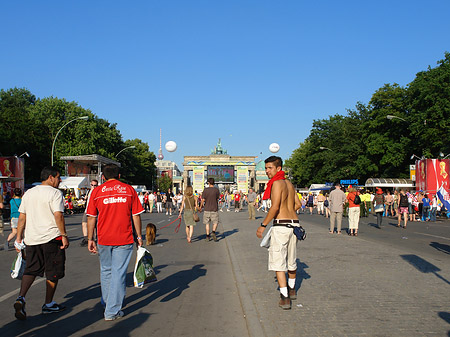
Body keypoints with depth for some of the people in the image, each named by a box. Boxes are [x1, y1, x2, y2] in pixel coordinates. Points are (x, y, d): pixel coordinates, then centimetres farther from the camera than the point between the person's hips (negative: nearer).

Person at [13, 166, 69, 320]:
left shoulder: (28, 193, 12)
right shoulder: (55, 193, -8)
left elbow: (22, 217, 12)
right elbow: (58, 215, -17)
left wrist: (19, 237, 16)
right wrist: (64, 235, -13)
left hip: (31, 239, 6)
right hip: (51, 238, -6)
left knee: (30, 270, 12)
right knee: (53, 272, 8)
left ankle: (21, 298, -9)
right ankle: (48, 304, 16)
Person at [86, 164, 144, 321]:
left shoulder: (97, 191, 2)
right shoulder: (129, 190, 2)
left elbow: (91, 218, 1)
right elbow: (136, 215, 2)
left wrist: (90, 239, 7)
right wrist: (138, 236, 9)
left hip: (103, 239, 2)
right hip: (124, 239, -1)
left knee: (106, 271, 19)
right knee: (118, 273, 2)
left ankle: (107, 301, 37)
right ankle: (112, 311, 3)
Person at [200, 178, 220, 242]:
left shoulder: (205, 190, -6)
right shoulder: (216, 190, -5)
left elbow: (203, 200, -6)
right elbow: (217, 199, 1)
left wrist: (201, 207, 8)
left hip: (207, 209, 0)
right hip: (215, 209, 0)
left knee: (207, 223, 11)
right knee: (215, 222, 11)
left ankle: (207, 236, 10)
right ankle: (213, 232, -14)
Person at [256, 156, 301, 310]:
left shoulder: (277, 183, -11)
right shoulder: (289, 183, 14)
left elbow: (275, 207, -20)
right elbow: (298, 204, 20)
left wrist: (263, 225, -14)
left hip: (281, 226, -8)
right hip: (294, 223, 8)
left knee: (278, 261, -2)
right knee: (291, 259, 22)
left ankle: (285, 299, -4)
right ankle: (291, 290, 40)